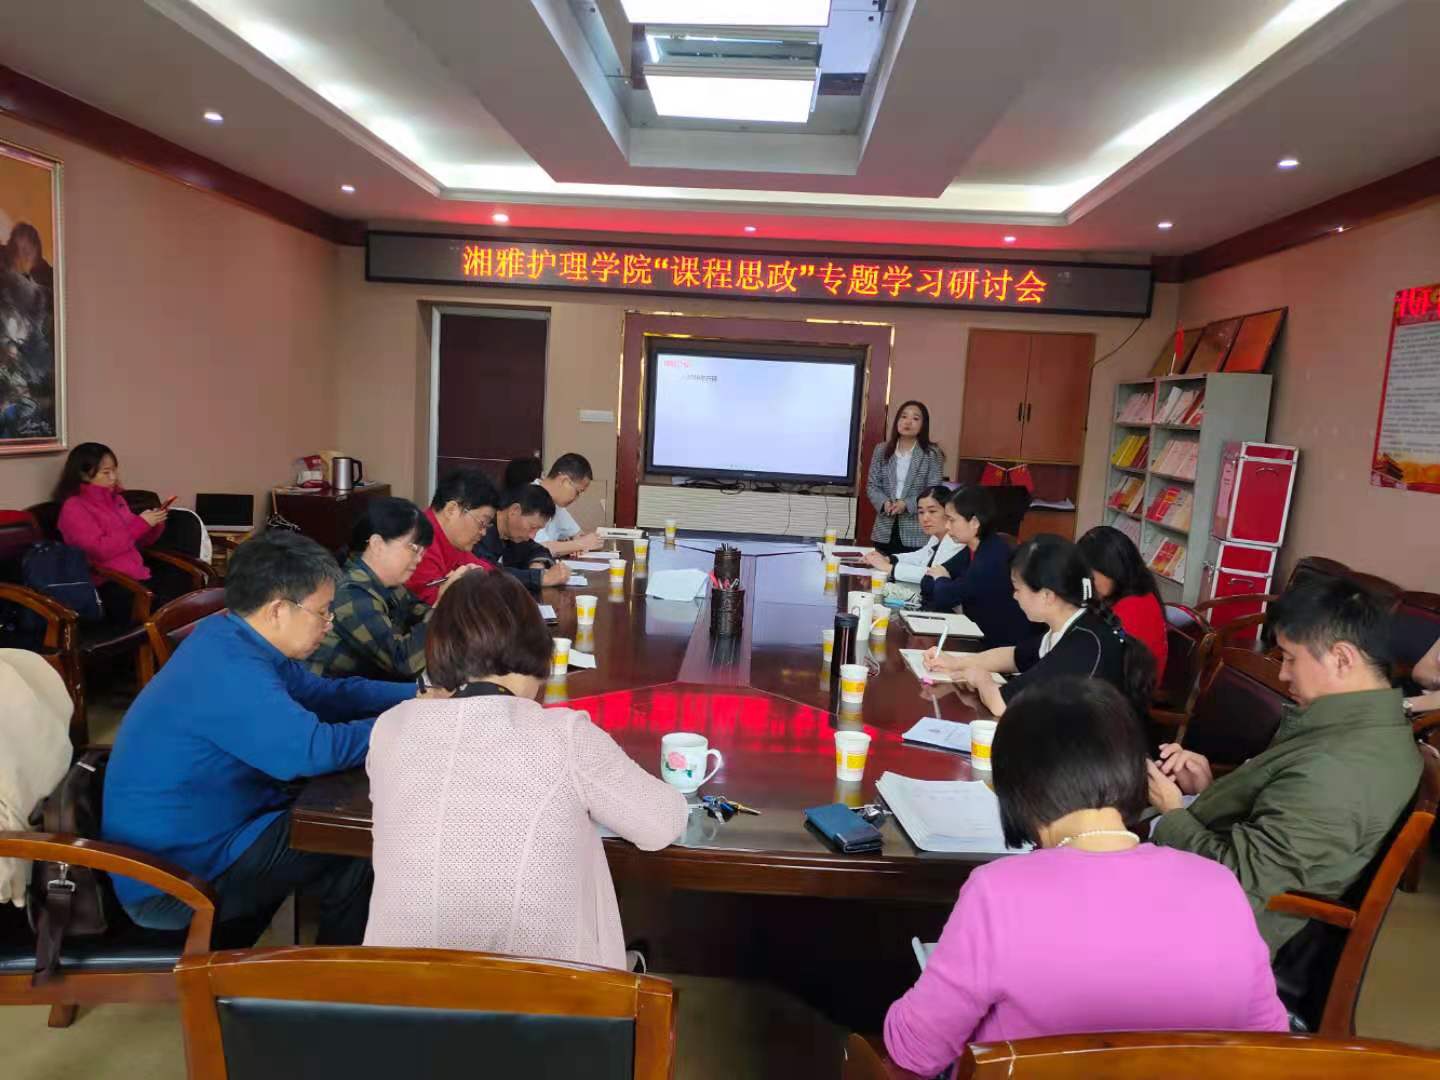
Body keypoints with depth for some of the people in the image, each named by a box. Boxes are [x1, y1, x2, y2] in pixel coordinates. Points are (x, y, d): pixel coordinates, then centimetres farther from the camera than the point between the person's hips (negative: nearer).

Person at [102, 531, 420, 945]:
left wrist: (417, 694, 1)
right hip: (170, 880, -10)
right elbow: (315, 750, -36)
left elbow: (323, 693, 11)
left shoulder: (232, 640, 1)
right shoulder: (229, 671, -30)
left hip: (177, 840, 10)